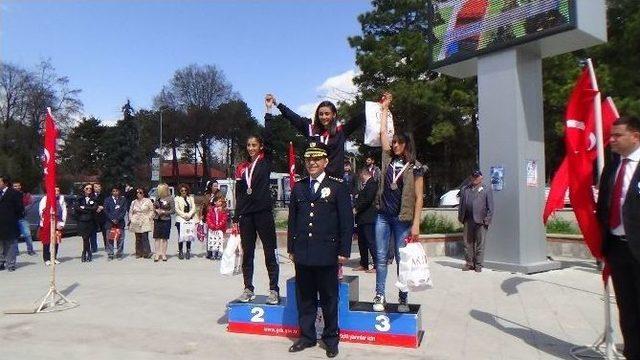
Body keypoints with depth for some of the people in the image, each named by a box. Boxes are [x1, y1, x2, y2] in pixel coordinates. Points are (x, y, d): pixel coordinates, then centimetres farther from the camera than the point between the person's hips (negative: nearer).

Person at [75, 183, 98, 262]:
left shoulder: (94, 199, 10)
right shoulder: (80, 199, 8)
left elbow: (95, 208, -5)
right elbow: (77, 208, -6)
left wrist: (84, 208, -6)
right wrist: (89, 210, -9)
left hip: (90, 221, 0)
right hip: (82, 221, 0)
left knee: (86, 238, -3)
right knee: (85, 238, -5)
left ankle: (85, 254, 9)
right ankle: (89, 254, 7)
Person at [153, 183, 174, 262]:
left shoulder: (170, 198, -6)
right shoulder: (158, 198, 8)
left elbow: (173, 210, -5)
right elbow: (154, 207, 19)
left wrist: (164, 212, -15)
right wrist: (156, 210, -1)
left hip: (166, 220, -4)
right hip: (157, 220, 4)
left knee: (164, 238, 3)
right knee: (157, 238, 3)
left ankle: (163, 254, 12)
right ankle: (157, 254, 9)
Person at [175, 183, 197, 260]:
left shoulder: (191, 198, 14)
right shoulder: (177, 198, 5)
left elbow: (193, 208, 6)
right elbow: (177, 209, -3)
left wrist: (189, 215, -9)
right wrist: (184, 215, -11)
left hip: (190, 219, 2)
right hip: (180, 220, -2)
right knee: (181, 236, -4)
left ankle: (188, 252, 9)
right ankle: (180, 252, 4)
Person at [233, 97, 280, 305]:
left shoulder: (266, 161, 3)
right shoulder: (241, 168, 12)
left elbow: (268, 138, -10)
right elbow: (238, 195, 13)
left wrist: (269, 112, -12)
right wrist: (236, 218, 10)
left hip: (264, 212, -4)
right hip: (246, 214, 4)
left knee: (270, 253, 0)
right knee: (247, 253, 9)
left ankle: (274, 290, 7)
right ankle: (248, 289, 19)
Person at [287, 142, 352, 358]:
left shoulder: (337, 186, -1)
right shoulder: (298, 188, 11)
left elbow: (347, 221, -3)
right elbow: (292, 220, 14)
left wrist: (344, 251, -6)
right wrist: (291, 248, 11)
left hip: (327, 253, -3)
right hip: (302, 254, 4)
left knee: (329, 299, 8)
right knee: (304, 298, 12)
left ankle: (331, 338, 24)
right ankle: (306, 336, 27)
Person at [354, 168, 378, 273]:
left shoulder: (372, 184, -11)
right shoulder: (366, 185, 20)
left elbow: (367, 200, -19)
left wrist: (356, 209, -11)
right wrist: (356, 207, 8)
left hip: (368, 218, -10)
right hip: (362, 218, 10)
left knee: (370, 241, -7)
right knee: (361, 241, 13)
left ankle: (377, 266, -2)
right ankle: (363, 265, 21)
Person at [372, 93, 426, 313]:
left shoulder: (415, 167, -2)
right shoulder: (389, 159, 8)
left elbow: (418, 197, -4)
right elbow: (383, 132, 13)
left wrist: (416, 224, -11)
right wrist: (385, 108, 21)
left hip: (403, 218, -4)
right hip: (383, 215, 4)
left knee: (402, 259, 4)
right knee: (381, 257, 5)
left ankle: (403, 299, 14)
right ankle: (379, 296, 12)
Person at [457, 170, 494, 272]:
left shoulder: (487, 189, 6)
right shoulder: (465, 189, 16)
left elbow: (490, 206, 2)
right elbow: (461, 204, 17)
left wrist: (487, 219, -6)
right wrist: (460, 217, 9)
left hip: (481, 221, -3)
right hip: (468, 221, 3)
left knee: (480, 244, 1)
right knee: (468, 243, 5)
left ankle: (478, 265, 8)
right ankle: (469, 263, 15)